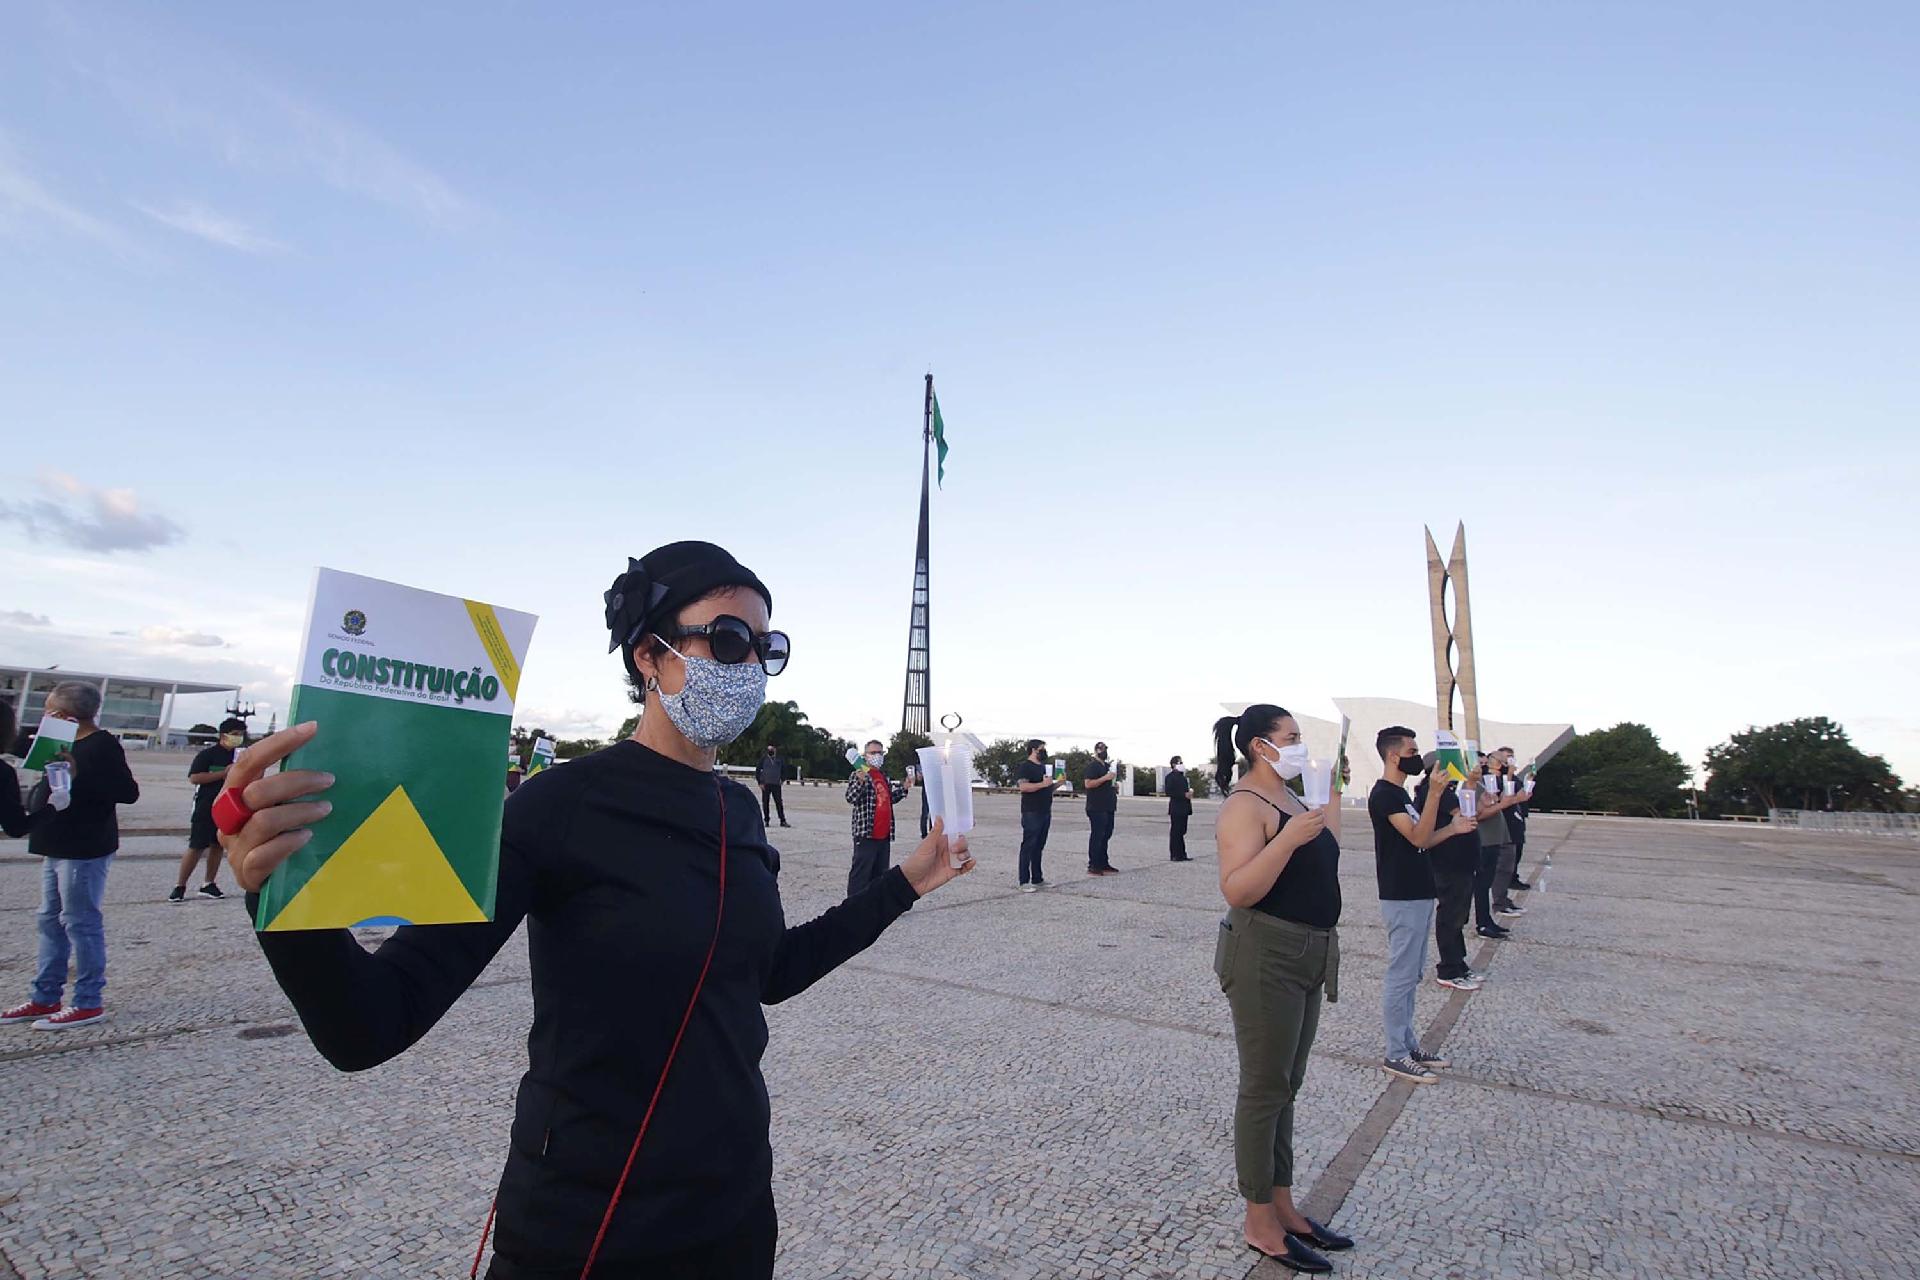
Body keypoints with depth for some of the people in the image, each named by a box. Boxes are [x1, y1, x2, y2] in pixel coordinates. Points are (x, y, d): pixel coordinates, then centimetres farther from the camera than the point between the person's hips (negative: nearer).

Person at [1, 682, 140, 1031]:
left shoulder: (102, 745, -15)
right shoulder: (69, 745, 15)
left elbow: (128, 792, -22)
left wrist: (78, 776, -30)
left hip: (85, 849, -10)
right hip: (59, 847, 10)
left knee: (80, 922, -5)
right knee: (51, 921, 15)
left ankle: (89, 1003, 2)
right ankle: (45, 998, 24)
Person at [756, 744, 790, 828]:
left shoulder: (779, 759, 6)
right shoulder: (763, 759, 2)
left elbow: (784, 770, 18)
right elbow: (757, 771, 4)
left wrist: (782, 779, 8)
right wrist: (760, 783, -3)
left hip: (776, 784, 0)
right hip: (766, 784, 0)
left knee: (779, 803, -2)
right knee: (765, 803, 3)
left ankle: (783, 821, 1)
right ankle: (766, 820, 13)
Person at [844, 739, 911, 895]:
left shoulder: (885, 777, 16)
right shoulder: (859, 774, -6)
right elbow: (850, 798, -19)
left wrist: (904, 787, 14)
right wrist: (860, 781, -35)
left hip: (884, 835, 8)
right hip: (866, 834, -7)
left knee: (880, 874, 14)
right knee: (860, 874, -6)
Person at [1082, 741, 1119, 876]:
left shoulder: (1107, 766, 20)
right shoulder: (1092, 765, -8)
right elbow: (1088, 784, -21)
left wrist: (1115, 783, 10)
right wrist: (1105, 778, -24)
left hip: (1108, 808, 9)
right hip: (1097, 808, -9)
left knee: (1106, 835, 13)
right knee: (1097, 836, -8)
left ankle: (1104, 864, 20)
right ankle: (1093, 866, -5)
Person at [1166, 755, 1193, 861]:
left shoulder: (1182, 776, 19)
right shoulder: (1170, 777, -7)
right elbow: (1169, 792, -16)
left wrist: (1190, 791, 6)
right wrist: (1184, 794, -19)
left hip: (1184, 808, 8)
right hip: (1176, 808, -8)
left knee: (1181, 832, 10)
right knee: (1175, 832, -5)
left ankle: (1181, 855, 14)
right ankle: (1174, 855, -2)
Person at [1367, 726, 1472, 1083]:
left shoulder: (1399, 794, 15)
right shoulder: (1384, 795, -16)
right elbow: (1418, 838, -25)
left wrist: (1453, 829, 11)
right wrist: (1435, 792, -30)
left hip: (1418, 895, 10)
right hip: (1402, 899, -10)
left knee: (1410, 976, 15)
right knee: (1401, 977, -3)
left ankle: (1408, 1043, 25)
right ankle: (1396, 1055, 5)